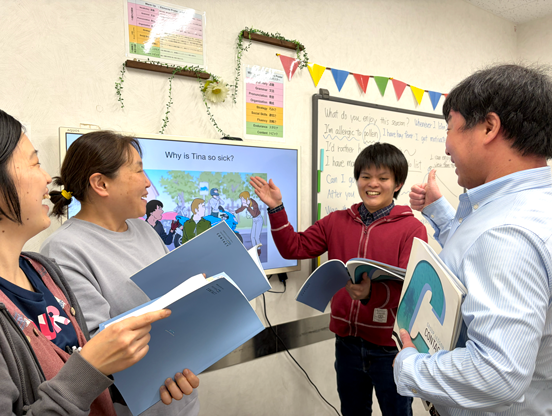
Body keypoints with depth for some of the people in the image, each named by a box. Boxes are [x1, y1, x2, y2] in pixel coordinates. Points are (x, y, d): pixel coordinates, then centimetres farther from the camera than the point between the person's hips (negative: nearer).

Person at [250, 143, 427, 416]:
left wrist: (371, 293, -39)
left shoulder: (412, 229, -11)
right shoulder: (337, 222, 3)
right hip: (347, 339, 4)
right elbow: (294, 248, 4)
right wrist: (276, 208, -6)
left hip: (390, 345, -4)